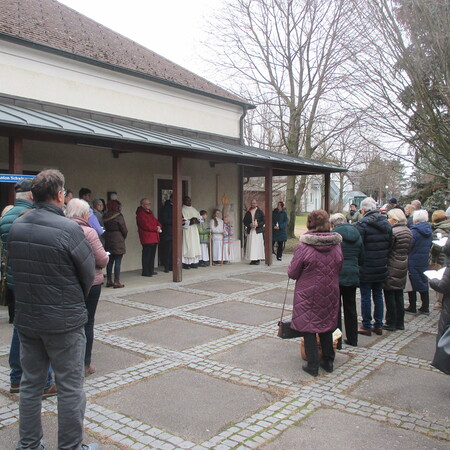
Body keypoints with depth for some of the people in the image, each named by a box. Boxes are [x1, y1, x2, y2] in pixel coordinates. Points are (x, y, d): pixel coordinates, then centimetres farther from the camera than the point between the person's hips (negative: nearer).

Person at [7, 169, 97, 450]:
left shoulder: (16, 226, 0)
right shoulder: (69, 229, -19)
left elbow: (16, 268, 6)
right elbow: (88, 272, -11)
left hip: (26, 319, 6)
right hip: (63, 321, -6)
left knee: (31, 384, 19)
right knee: (70, 387, 8)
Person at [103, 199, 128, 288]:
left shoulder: (105, 216, 5)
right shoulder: (118, 216, -12)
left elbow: (104, 228, 8)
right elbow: (124, 230, -8)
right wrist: (123, 238, 9)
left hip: (108, 241, 6)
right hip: (118, 241, -6)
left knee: (110, 261, 14)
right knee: (118, 262, -2)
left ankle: (109, 280, 20)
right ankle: (117, 282, -1)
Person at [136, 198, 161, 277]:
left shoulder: (150, 212, 18)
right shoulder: (140, 214, -11)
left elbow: (155, 220, 19)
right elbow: (146, 226, -17)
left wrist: (159, 226, -3)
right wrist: (156, 229, -9)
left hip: (154, 238, 9)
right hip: (146, 238, -9)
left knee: (152, 255, 13)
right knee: (147, 255, -6)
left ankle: (151, 270, 21)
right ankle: (145, 272, -1)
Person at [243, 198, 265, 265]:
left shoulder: (260, 212, 5)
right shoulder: (248, 213, 12)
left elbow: (263, 221, 2)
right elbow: (244, 221, 11)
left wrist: (258, 224, -14)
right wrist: (249, 225, -8)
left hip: (258, 231, -2)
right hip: (250, 231, 2)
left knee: (258, 245, -5)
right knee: (251, 245, -1)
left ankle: (257, 259, 0)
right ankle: (252, 259, 3)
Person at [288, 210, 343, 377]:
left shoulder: (304, 246, -17)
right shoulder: (336, 245, -3)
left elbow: (292, 273, -11)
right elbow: (339, 268, 9)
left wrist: (305, 274, 11)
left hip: (308, 294, -4)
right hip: (330, 294, 5)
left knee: (308, 329, 7)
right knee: (327, 327, 18)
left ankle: (313, 365, 11)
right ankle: (328, 362, 28)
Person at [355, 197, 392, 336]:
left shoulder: (362, 224, -16)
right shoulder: (386, 223, 4)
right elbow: (389, 244, 8)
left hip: (366, 269, -6)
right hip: (381, 268, 6)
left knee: (365, 297, 4)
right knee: (378, 296, 15)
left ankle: (367, 326, 11)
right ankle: (378, 325, 22)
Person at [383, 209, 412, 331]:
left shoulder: (393, 232, -18)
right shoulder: (408, 231, 8)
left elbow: (386, 249, -18)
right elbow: (408, 249, 15)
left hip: (392, 267, -8)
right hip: (403, 266, 8)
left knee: (389, 295, 1)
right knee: (399, 295, 15)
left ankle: (391, 323, 6)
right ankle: (400, 323, 21)